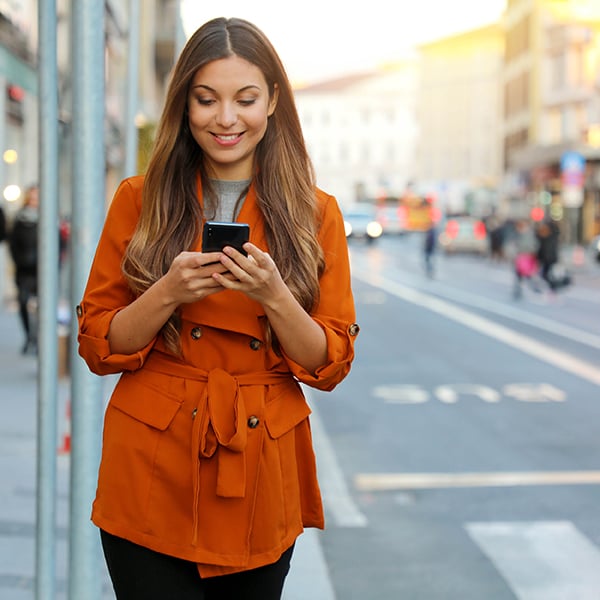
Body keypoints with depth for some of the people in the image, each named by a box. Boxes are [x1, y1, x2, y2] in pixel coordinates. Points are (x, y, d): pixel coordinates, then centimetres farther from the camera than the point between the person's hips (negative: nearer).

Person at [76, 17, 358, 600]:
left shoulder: (317, 213, 1)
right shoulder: (140, 200, 0)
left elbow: (331, 365, -1)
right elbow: (97, 347, 0)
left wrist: (273, 296, -19)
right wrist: (169, 293, -18)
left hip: (263, 480, 1)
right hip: (153, 480, -1)